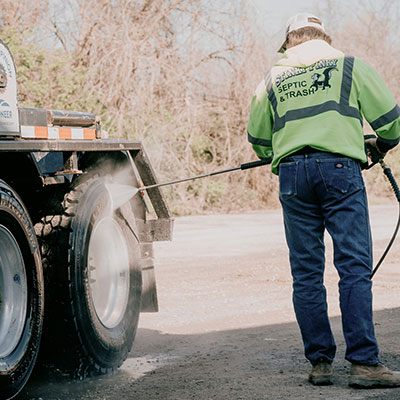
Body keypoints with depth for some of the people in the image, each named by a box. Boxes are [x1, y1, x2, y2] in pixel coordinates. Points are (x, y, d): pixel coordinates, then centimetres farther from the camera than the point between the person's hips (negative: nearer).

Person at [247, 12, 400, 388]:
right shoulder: (349, 65, 10)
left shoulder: (272, 79, 17)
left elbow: (258, 141, 19)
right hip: (339, 168, -3)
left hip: (292, 174, 3)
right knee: (355, 266, -5)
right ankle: (364, 363, -11)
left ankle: (319, 361, 7)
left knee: (306, 271, 7)